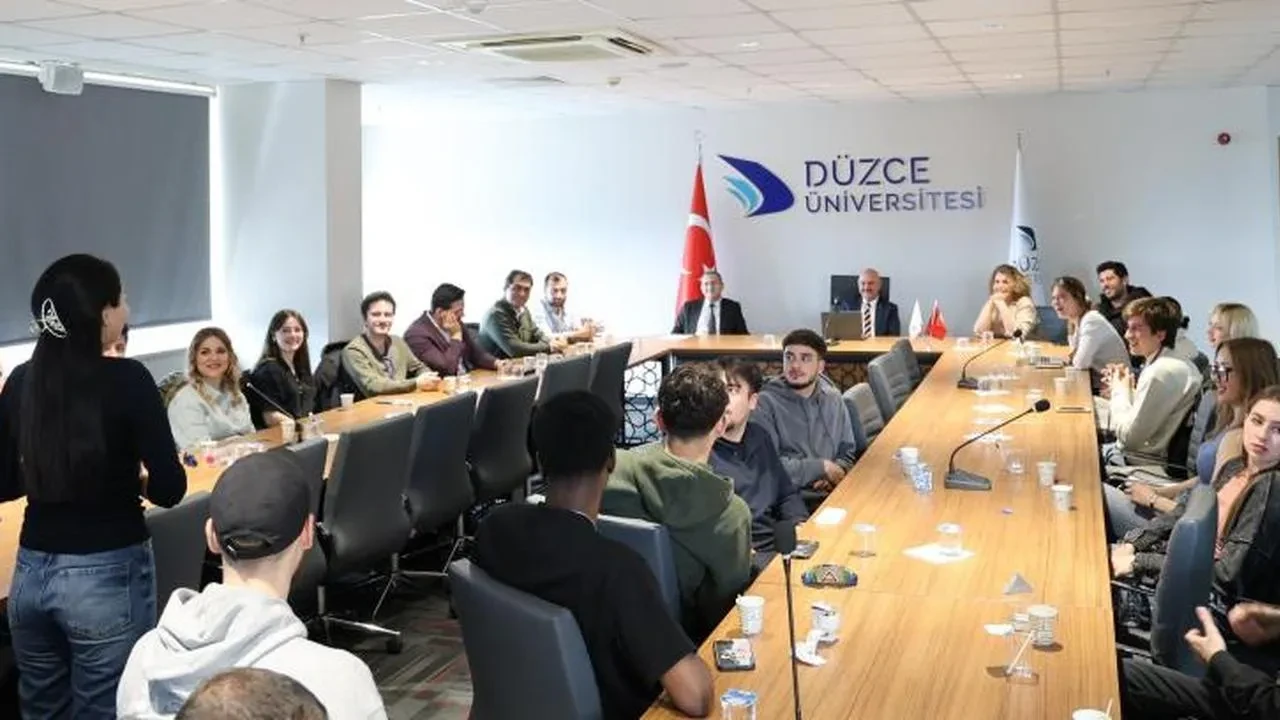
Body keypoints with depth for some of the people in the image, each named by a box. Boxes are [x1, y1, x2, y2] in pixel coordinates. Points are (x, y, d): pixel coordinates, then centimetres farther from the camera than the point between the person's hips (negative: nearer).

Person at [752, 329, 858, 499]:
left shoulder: (834, 399, 11)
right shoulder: (766, 403, -6)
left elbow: (848, 452, 17)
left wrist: (838, 471, -5)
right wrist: (822, 467, -12)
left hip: (832, 493, 5)